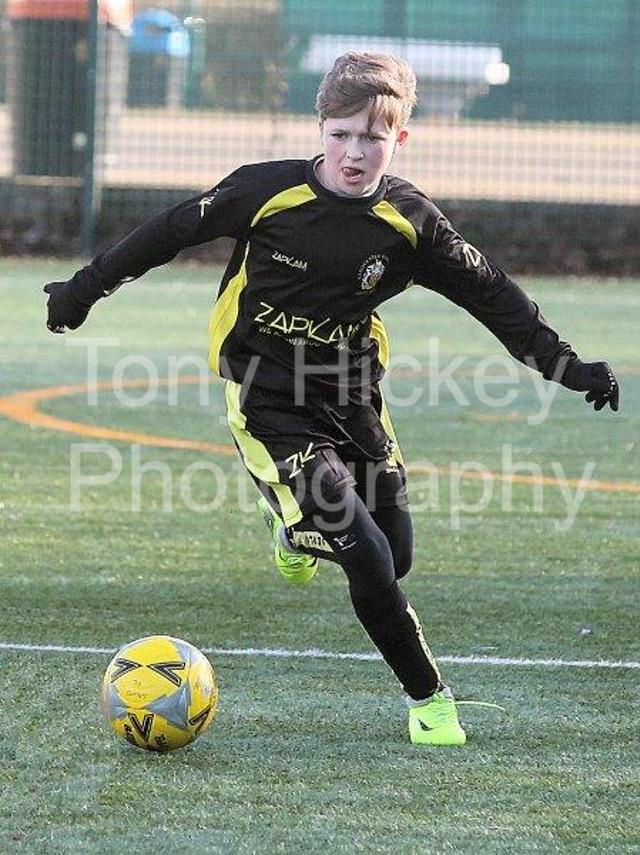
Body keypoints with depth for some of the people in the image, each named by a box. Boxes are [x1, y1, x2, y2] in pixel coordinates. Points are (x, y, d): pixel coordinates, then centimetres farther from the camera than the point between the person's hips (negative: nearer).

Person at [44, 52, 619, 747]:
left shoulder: (410, 222, -7)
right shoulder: (270, 191, -15)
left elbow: (490, 293, 4)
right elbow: (176, 230, -1)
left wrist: (565, 365, 2)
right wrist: (86, 288, 7)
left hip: (352, 398, 4)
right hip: (268, 402, -4)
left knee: (397, 556, 7)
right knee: (368, 560, -16)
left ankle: (300, 526, 39)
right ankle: (428, 698, 1)